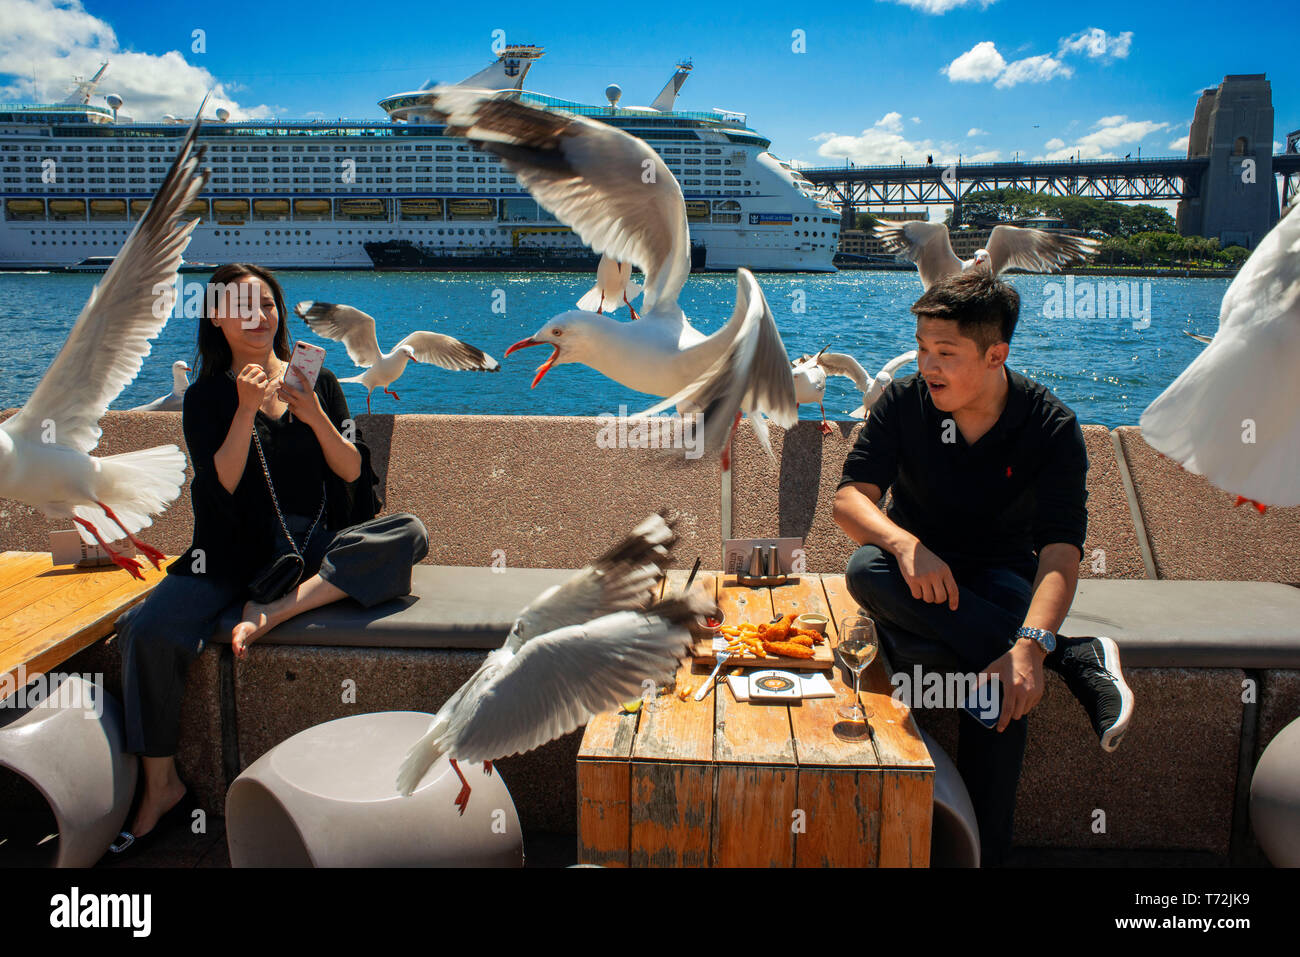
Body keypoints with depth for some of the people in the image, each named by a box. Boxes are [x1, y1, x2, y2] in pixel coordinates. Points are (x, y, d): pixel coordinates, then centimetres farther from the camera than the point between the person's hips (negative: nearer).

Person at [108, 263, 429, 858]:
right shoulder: (206, 398, 8)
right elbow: (222, 484, -7)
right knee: (147, 632, -26)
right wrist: (247, 410, -18)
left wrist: (315, 417, -13)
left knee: (409, 533, -27)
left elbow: (352, 472, 2)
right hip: (235, 548, 0)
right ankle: (161, 786, -8)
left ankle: (274, 613, -33)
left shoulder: (317, 382, 11)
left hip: (315, 546, 1)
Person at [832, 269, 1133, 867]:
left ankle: (982, 851, -16)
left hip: (1000, 569, -2)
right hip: (918, 570, 2)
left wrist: (1029, 647, -40)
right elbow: (850, 496, -15)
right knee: (865, 571, -36)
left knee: (1008, 678, -36)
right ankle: (1077, 659, -29)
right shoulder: (905, 402, -8)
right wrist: (905, 544, -38)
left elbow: (1061, 551, -22)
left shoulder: (1051, 427, -12)